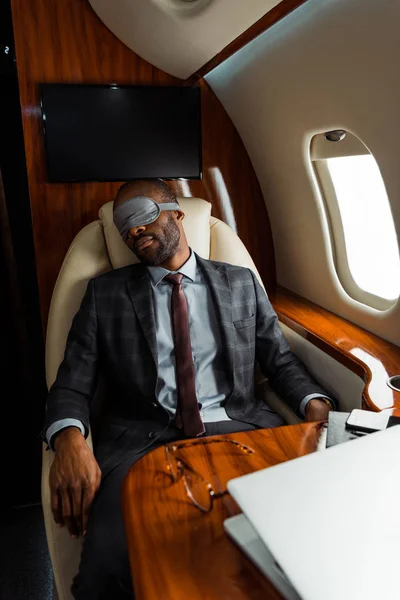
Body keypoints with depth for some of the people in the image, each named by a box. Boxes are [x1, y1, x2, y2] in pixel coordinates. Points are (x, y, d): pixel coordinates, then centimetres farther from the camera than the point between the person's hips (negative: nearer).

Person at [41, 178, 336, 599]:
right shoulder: (105, 293, 11)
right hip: (143, 440, -1)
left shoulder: (241, 283, 15)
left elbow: (281, 361, 15)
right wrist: (69, 440, -17)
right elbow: (71, 386, 5)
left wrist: (316, 405, -6)